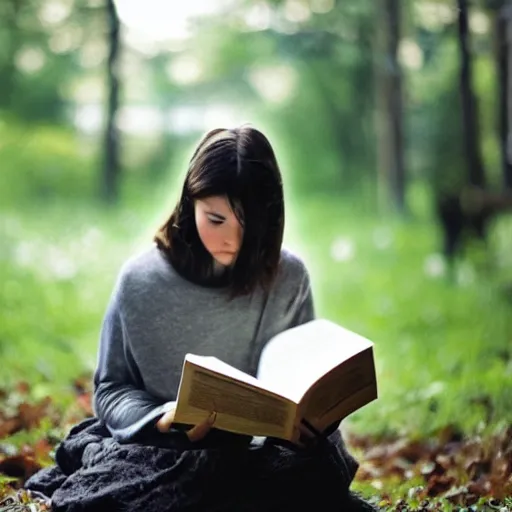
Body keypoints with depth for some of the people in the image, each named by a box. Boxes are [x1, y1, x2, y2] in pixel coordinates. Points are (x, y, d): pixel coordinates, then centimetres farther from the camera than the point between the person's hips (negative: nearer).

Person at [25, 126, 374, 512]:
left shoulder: (288, 278, 0)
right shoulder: (141, 280, -2)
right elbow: (112, 388, 5)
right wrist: (162, 419, -17)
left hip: (263, 450, 1)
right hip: (158, 451, 0)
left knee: (315, 473, -33)